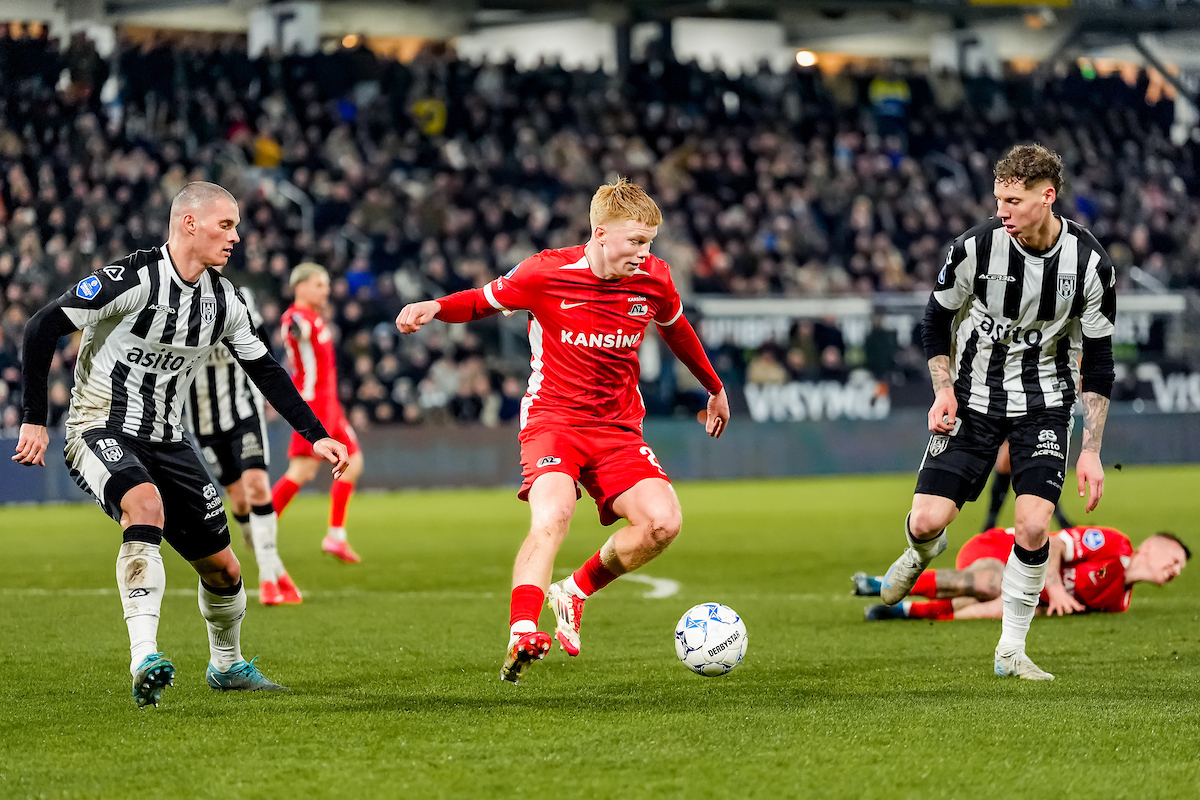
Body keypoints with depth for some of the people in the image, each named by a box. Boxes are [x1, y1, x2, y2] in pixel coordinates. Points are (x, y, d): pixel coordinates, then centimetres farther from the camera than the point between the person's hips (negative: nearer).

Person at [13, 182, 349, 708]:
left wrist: (316, 435, 10)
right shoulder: (133, 280, -18)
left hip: (164, 440, 7)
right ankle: (144, 660, -42)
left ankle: (226, 665, 36)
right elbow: (42, 329, -16)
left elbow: (265, 370, 15)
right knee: (146, 505, -37)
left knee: (222, 568, 7)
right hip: (101, 430, -7)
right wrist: (34, 421, -18)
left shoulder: (222, 299, 3)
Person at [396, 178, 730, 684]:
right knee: (553, 514, -31)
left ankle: (576, 592, 8)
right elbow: (485, 300, 6)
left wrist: (714, 389, 34)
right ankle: (522, 635, -33)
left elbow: (676, 329, 22)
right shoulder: (546, 272, -10)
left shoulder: (654, 279, 0)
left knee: (663, 522, -16)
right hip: (552, 416, -4)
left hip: (618, 427, 4)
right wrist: (435, 308, -15)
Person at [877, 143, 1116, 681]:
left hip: (1044, 404, 0)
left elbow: (1098, 361, -5)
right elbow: (936, 320, 2)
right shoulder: (975, 248, -15)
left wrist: (1091, 451, -9)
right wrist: (944, 390, -12)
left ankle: (1011, 652, 4)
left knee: (1033, 527, -15)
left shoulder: (1090, 264, -14)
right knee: (927, 520, -9)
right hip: (973, 398, 0)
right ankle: (921, 553, 31)